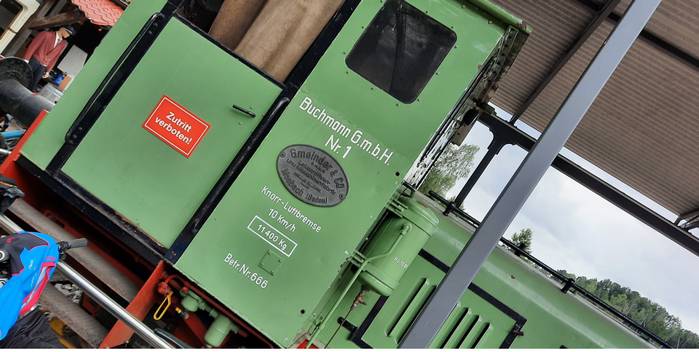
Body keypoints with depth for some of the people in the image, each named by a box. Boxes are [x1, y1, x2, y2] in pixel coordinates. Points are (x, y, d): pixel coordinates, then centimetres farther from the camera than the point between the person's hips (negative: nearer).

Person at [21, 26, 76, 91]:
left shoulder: (63, 44, 9)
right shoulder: (46, 34, -2)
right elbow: (33, 45, -5)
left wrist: (48, 71, 10)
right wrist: (25, 59, -12)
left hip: (43, 67, 3)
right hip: (34, 61, -3)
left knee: (32, 87, 0)